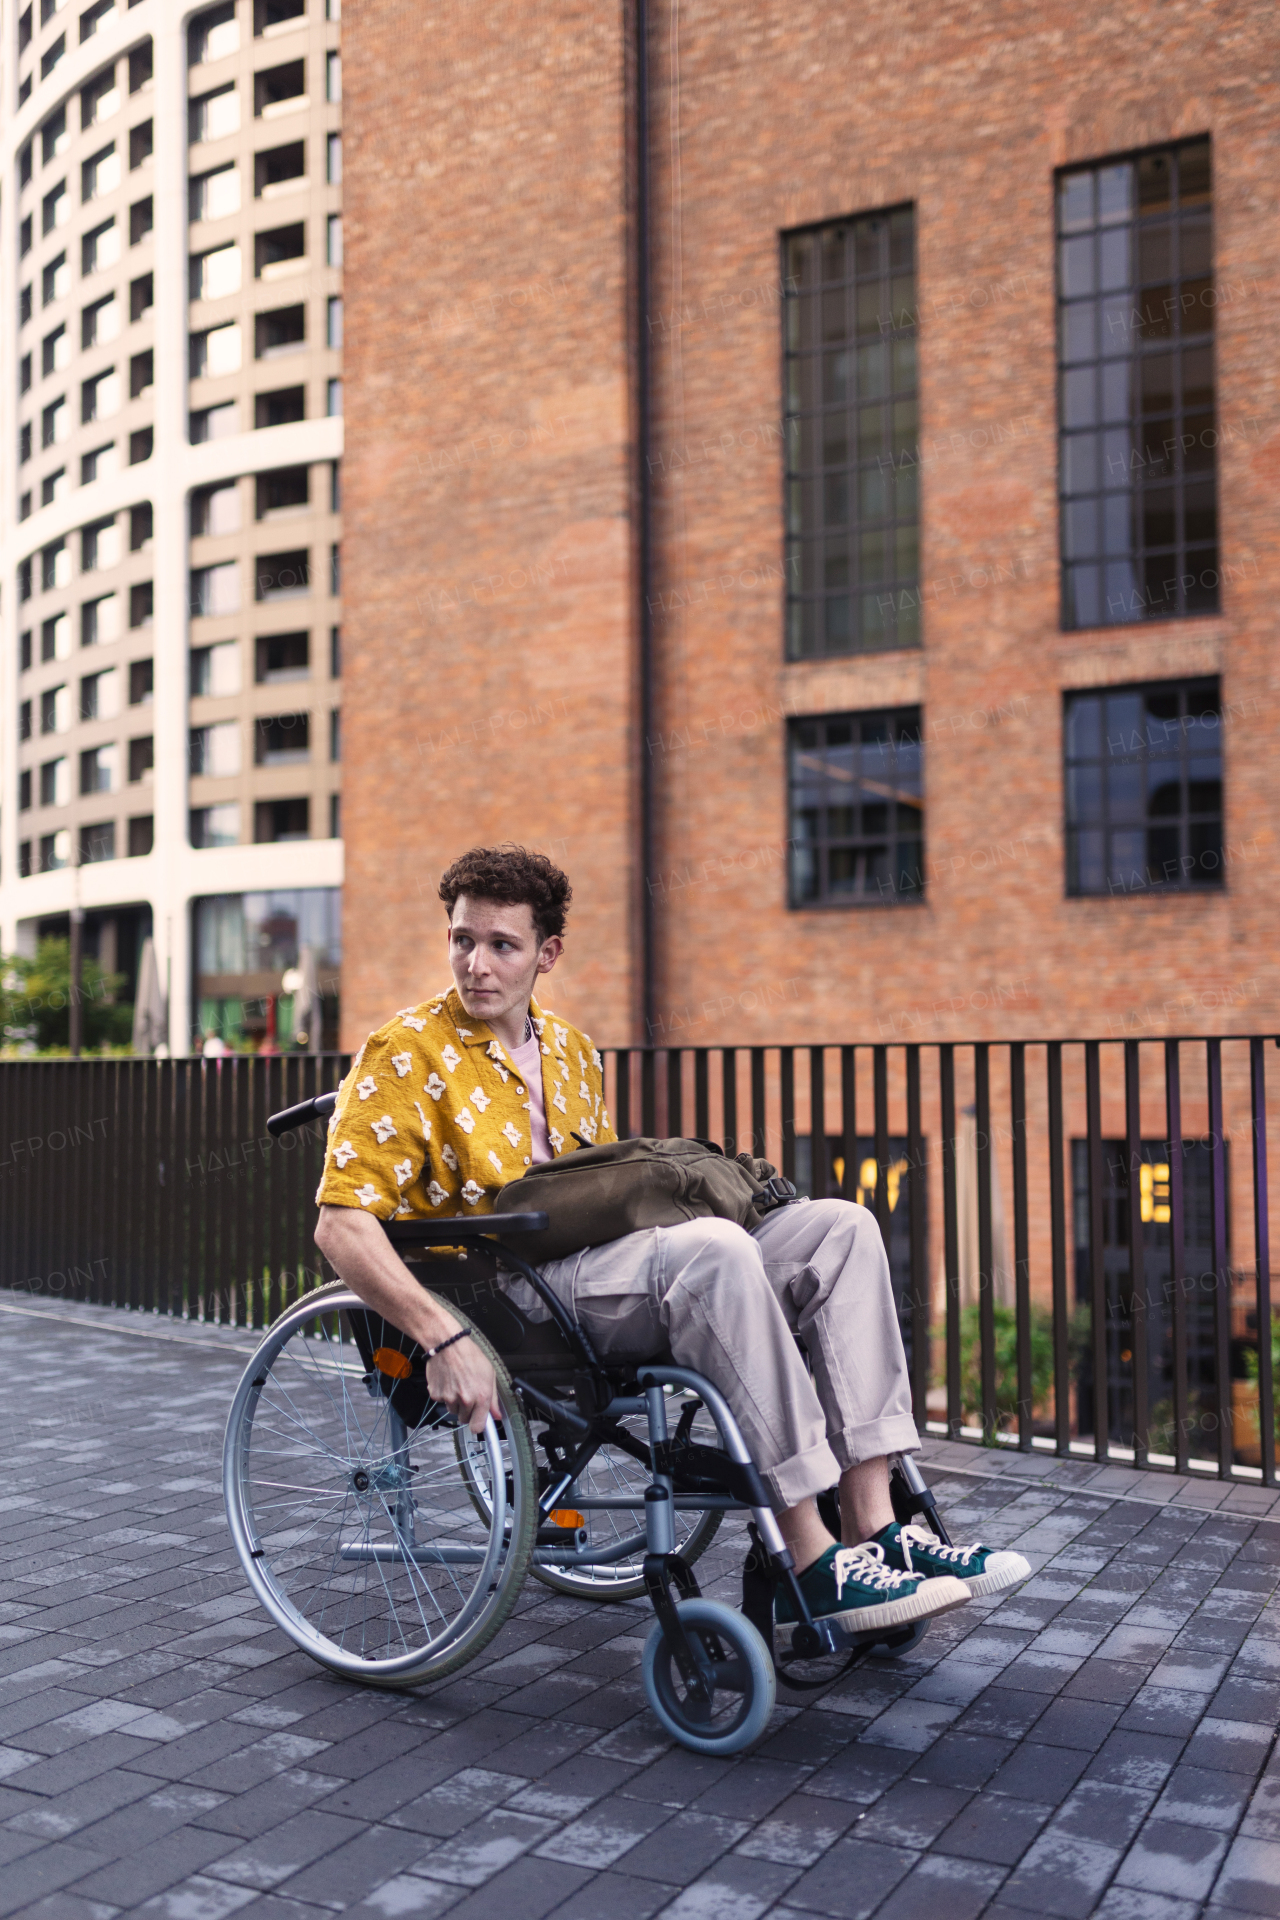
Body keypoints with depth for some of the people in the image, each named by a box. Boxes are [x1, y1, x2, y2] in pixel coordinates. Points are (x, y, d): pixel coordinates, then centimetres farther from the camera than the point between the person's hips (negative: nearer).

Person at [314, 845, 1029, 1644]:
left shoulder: (573, 1052, 17)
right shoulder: (407, 1054, -5)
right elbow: (342, 1223, -14)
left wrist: (674, 1206, 8)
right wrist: (445, 1341, -25)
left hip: (597, 1265, 8)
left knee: (840, 1227, -8)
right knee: (712, 1249, -34)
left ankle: (874, 1526, -16)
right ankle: (811, 1568, -29)